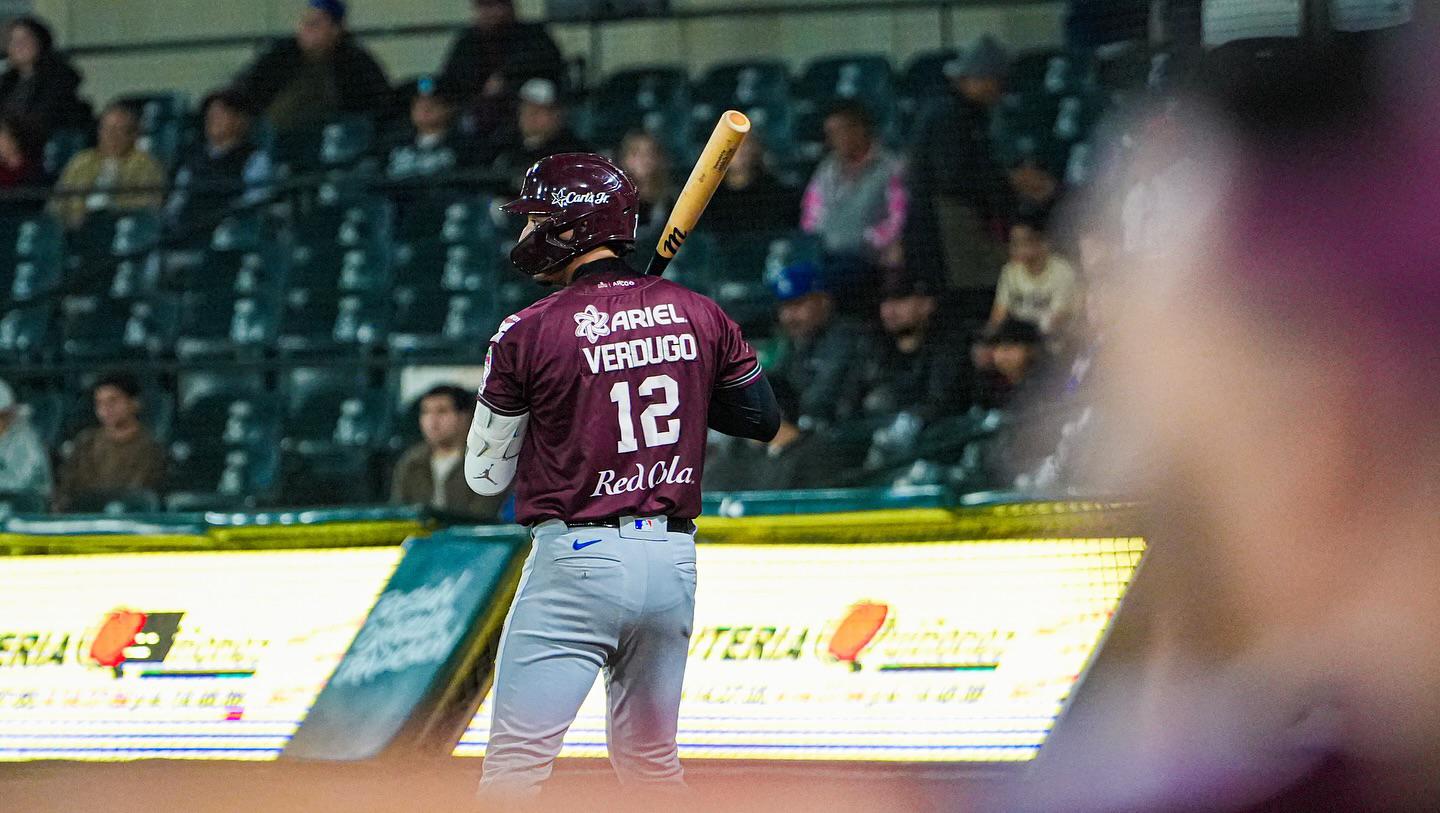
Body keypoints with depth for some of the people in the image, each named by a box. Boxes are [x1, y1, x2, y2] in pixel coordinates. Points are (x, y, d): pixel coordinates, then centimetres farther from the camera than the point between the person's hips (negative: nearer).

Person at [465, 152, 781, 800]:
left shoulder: (529, 332, -8)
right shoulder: (698, 316, 4)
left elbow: (486, 474, 1)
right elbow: (762, 418, 14)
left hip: (575, 561, -5)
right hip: (673, 561, 6)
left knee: (514, 768, -6)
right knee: (652, 766, 17)